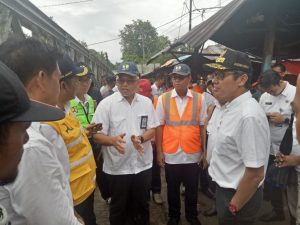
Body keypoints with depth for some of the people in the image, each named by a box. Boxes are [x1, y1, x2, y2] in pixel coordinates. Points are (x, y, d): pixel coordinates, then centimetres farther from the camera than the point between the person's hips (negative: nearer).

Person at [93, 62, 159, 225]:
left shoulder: (146, 102, 1)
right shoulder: (106, 104, -9)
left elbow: (152, 129, 3)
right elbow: (97, 135, -10)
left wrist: (140, 138, -18)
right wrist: (113, 140, -31)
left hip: (143, 165, 3)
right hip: (117, 167, -2)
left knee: (142, 205, 21)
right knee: (118, 208, 17)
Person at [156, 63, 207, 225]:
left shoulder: (199, 99, -4)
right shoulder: (163, 99, -4)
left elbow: (203, 127, 0)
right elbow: (159, 127, -1)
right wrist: (159, 151, -1)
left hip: (193, 154, 0)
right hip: (171, 155, 0)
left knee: (192, 189, 18)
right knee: (172, 189, 18)